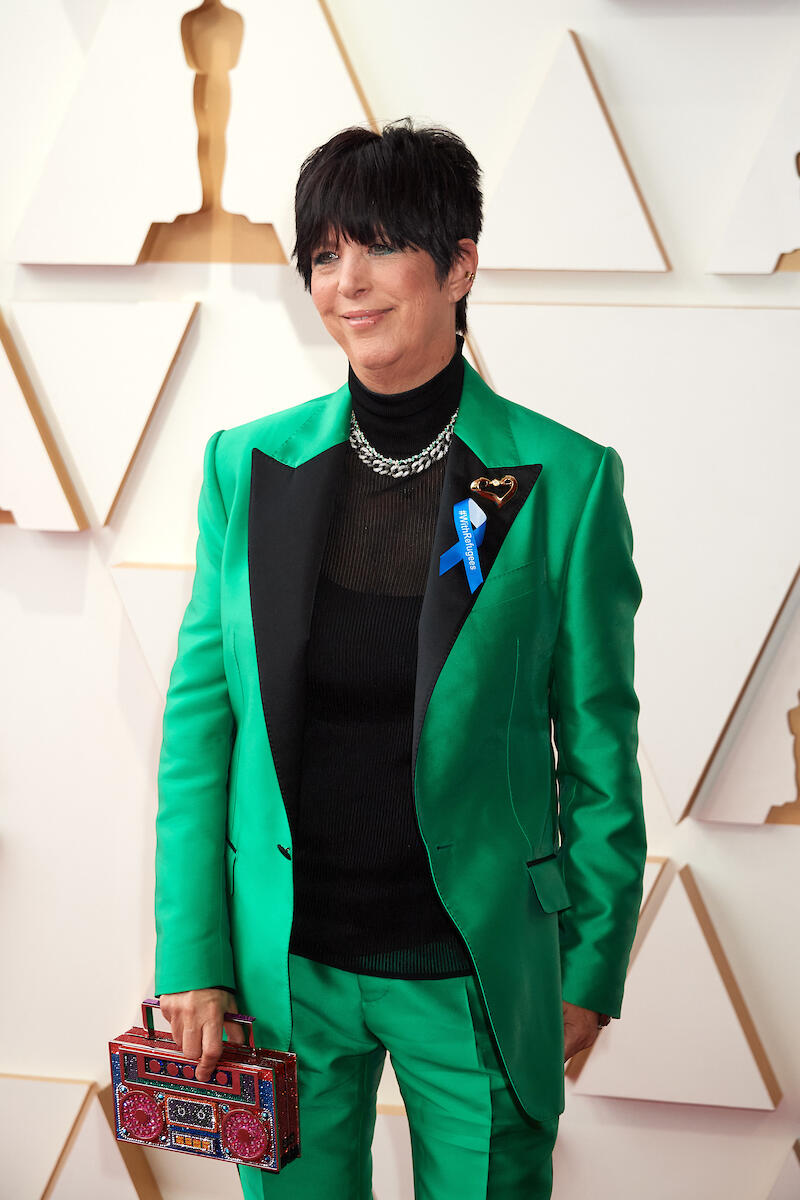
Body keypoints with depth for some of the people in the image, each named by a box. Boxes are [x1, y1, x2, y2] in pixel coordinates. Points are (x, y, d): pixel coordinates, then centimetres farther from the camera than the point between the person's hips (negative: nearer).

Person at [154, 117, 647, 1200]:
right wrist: (191, 954, -1)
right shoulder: (247, 465, -2)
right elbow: (199, 718, 2)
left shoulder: (566, 480, -8)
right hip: (284, 967, 2)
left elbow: (599, 746, -2)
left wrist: (592, 968, 0)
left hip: (476, 979, -2)